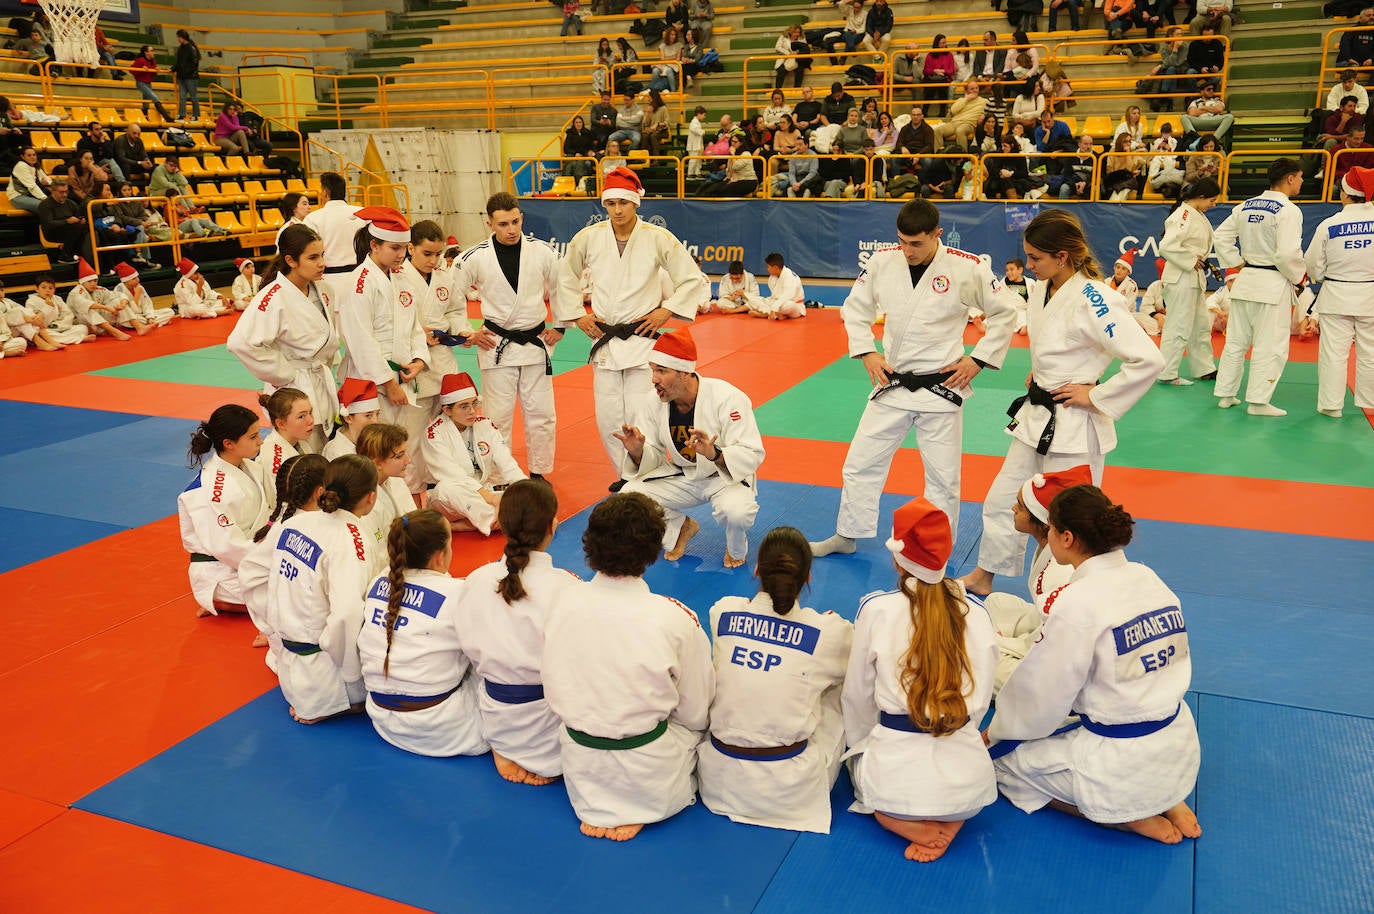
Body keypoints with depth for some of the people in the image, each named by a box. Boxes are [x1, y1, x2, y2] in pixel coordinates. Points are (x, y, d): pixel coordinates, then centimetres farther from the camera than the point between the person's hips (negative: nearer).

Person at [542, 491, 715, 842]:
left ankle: (598, 807, 16)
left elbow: (554, 689, 2)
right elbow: (695, 713, -8)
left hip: (581, 771, 5)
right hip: (647, 776, -5)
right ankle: (636, 811, 13)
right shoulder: (675, 619, -23)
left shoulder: (564, 600, -12)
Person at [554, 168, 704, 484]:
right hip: (603, 338, 3)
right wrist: (578, 315, 8)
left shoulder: (658, 238, -6)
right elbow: (566, 279, 16)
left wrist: (666, 311, -5)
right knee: (608, 419, 4)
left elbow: (692, 280, 2)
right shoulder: (588, 238, 1)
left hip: (643, 337, -3)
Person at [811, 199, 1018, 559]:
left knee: (943, 477, 7)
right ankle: (846, 535, 29)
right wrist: (866, 353, -1)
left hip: (941, 388, -3)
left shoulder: (967, 268, -12)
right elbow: (855, 308, 10)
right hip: (891, 384, 3)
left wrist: (978, 360, -5)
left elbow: (1005, 313, 0)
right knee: (860, 463, 11)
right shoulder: (882, 262, -4)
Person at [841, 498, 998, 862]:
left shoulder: (876, 610, -7)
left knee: (859, 759, 35)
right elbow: (980, 700, 8)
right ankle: (950, 820, 5)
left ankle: (913, 826, 4)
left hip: (896, 774, -2)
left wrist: (863, 742, 21)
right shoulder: (976, 616, 0)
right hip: (967, 780, 2)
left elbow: (857, 695, 3)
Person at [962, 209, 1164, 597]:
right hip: (1035, 416, 9)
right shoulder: (1043, 288, 3)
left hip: (1072, 426, -9)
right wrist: (1038, 374, 10)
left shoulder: (1093, 300, -23)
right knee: (1002, 500, 19)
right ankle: (983, 577, 38)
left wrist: (1096, 396, -19)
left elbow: (1148, 360, -27)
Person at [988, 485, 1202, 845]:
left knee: (1004, 759, 8)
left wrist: (996, 731, 6)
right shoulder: (1148, 578, 1)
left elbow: (1043, 691, -12)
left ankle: (1127, 816, 2)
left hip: (1123, 763, -8)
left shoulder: (1078, 602, -21)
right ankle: (1163, 800, 14)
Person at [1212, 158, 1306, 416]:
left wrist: (1238, 262, 13)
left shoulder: (1246, 206, 7)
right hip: (1274, 284, -7)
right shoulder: (1288, 210, -14)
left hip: (1246, 280, 7)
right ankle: (1258, 401, 2)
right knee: (1270, 346, 0)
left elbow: (1220, 236, 12)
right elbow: (1288, 253, -20)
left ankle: (1225, 395, 19)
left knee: (1236, 341, 13)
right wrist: (1298, 276, -4)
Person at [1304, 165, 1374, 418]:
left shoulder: (1329, 225, -10)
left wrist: (1320, 276, 19)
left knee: (1333, 351, 5)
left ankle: (1331, 404, 9)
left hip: (1337, 295, -1)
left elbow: (1313, 265, -1)